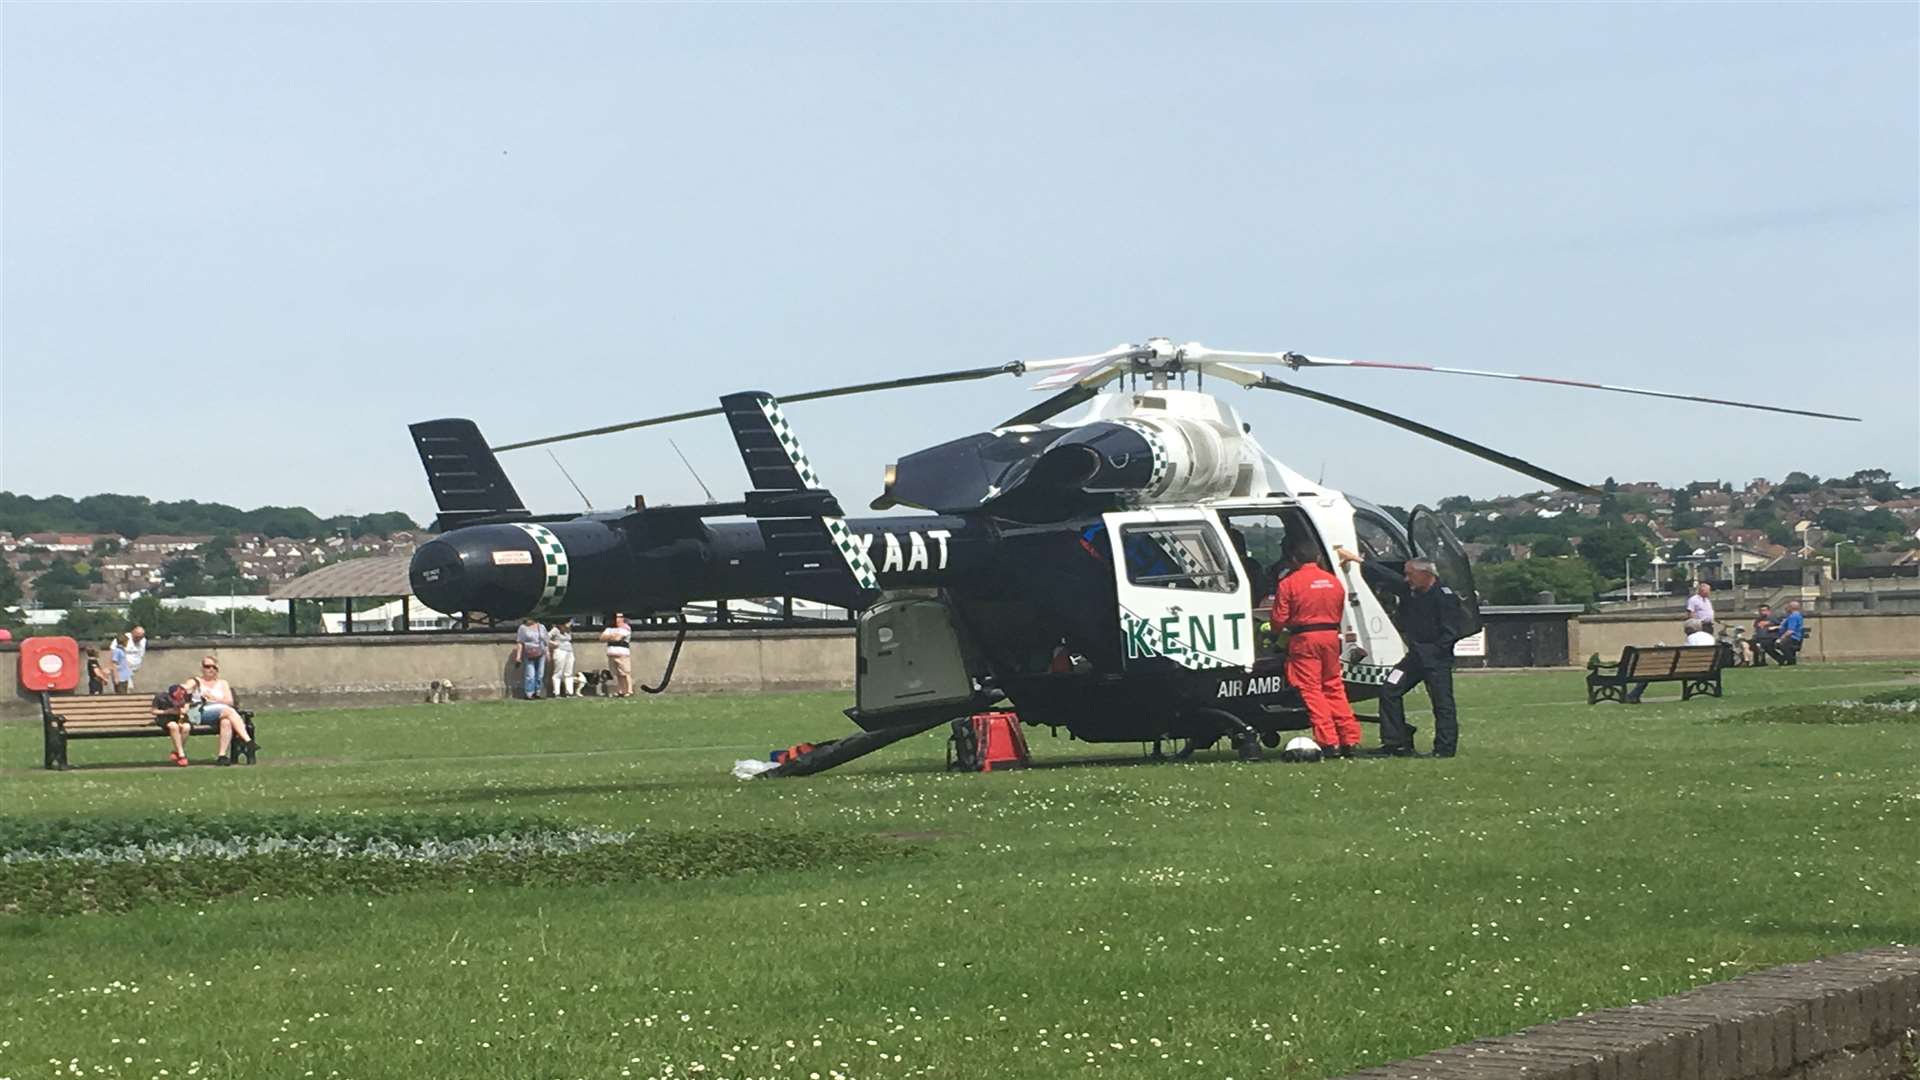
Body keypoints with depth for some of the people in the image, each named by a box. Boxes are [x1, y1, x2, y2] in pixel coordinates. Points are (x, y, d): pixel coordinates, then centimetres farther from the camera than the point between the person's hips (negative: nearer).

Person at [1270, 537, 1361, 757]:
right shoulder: (1334, 582, 9)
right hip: (1331, 636, 5)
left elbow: (1279, 620, -6)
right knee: (1334, 687, 14)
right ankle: (1350, 741, 12)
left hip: (1304, 639, -5)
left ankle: (1329, 743, -9)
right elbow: (1339, 613, 16)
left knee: (1312, 691, -2)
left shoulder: (1288, 584, -8)